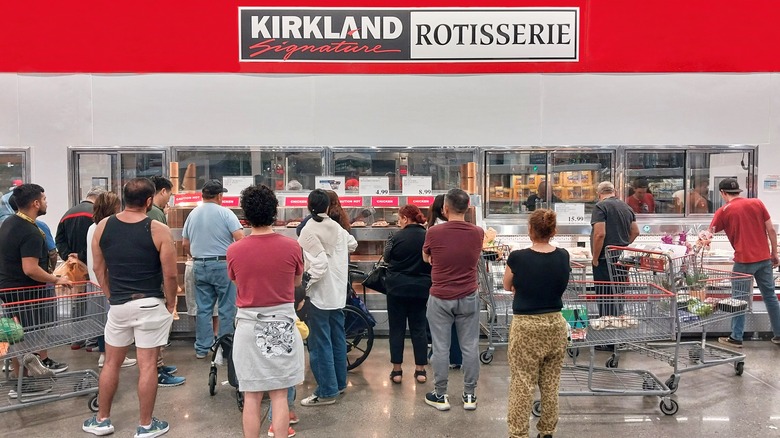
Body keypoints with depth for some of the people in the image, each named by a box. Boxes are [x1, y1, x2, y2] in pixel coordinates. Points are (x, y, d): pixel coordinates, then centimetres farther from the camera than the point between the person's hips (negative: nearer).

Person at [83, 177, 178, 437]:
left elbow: (98, 268, 8)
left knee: (111, 363, 19)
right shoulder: (158, 230, -12)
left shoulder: (103, 226, 1)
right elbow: (170, 274, -12)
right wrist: (170, 303, 3)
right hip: (150, 304, -4)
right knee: (147, 365, 5)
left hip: (118, 305, 4)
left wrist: (112, 297, 17)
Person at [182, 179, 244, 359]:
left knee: (203, 308, 11)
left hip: (199, 265, 5)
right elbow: (240, 238, -15)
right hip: (222, 264, -5)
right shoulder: (225, 213, -7)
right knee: (227, 309, 4)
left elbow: (185, 245, 14)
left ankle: (202, 348, 18)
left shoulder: (193, 214, 9)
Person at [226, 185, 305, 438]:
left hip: (249, 325, 0)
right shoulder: (291, 247, -10)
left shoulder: (234, 251, -9)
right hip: (282, 324, 0)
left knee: (251, 397, 11)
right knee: (279, 395, 10)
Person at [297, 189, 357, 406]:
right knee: (337, 338, 16)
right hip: (338, 292, 7)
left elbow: (319, 264, -22)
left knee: (320, 343, 0)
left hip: (319, 293, -7)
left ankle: (326, 391, 5)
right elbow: (352, 244, 23)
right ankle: (339, 382, 29)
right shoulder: (337, 227, 5)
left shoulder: (309, 230, -15)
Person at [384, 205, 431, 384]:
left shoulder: (397, 237, -13)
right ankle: (420, 370, 16)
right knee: (419, 328, 12)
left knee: (397, 328, 8)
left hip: (397, 287, -2)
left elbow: (386, 258, -1)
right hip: (421, 288, 3)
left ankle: (397, 370, 13)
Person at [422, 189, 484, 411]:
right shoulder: (477, 233, -5)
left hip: (440, 299, -2)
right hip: (468, 298, 2)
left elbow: (426, 258, 6)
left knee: (440, 348, 7)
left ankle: (440, 395, 17)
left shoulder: (434, 232, -13)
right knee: (470, 347, 10)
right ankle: (469, 395, 20)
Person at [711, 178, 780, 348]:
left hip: (744, 260, -4)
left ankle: (736, 338, 8)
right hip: (764, 257, 4)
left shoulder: (724, 211, -4)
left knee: (739, 299, 4)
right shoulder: (757, 203, 5)